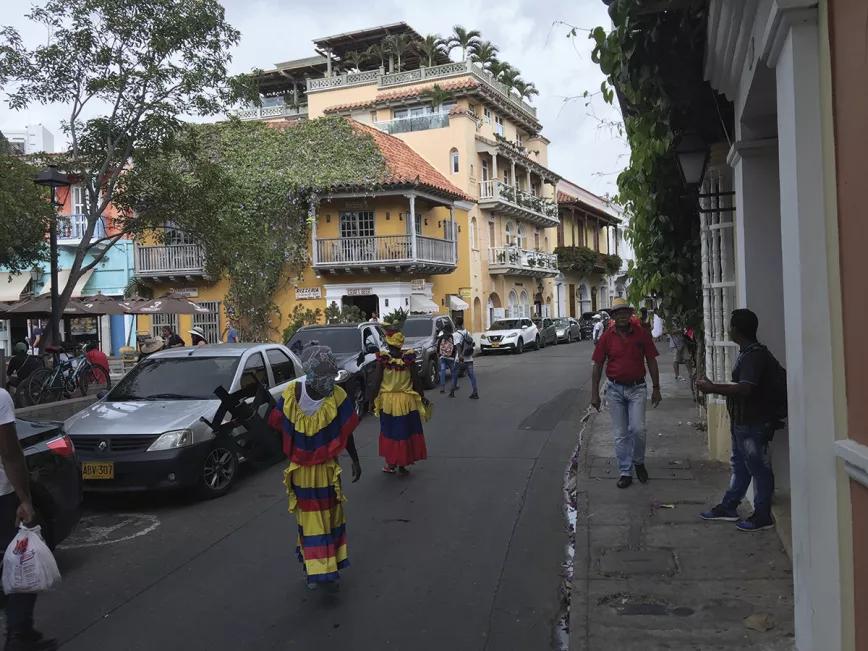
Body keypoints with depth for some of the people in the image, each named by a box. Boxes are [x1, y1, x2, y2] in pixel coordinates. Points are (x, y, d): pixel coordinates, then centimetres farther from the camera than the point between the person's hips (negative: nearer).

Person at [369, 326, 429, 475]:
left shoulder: (382, 359, -13)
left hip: (387, 401, 0)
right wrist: (422, 396, 6)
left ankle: (391, 464, 20)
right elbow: (416, 380, -6)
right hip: (407, 401, 1)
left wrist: (372, 399, 1)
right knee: (406, 432, 12)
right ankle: (402, 464, 17)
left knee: (390, 433, 14)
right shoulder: (409, 358, -10)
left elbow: (376, 382, -11)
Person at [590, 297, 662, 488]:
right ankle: (625, 472, 17)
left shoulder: (641, 333, -3)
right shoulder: (607, 337, -2)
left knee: (638, 428, -11)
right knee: (620, 434, 6)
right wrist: (594, 393, 0)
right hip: (615, 389, 1)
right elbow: (597, 366, 2)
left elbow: (651, 361, 3)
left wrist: (656, 388, 2)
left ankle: (639, 462, 16)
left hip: (637, 388, -1)